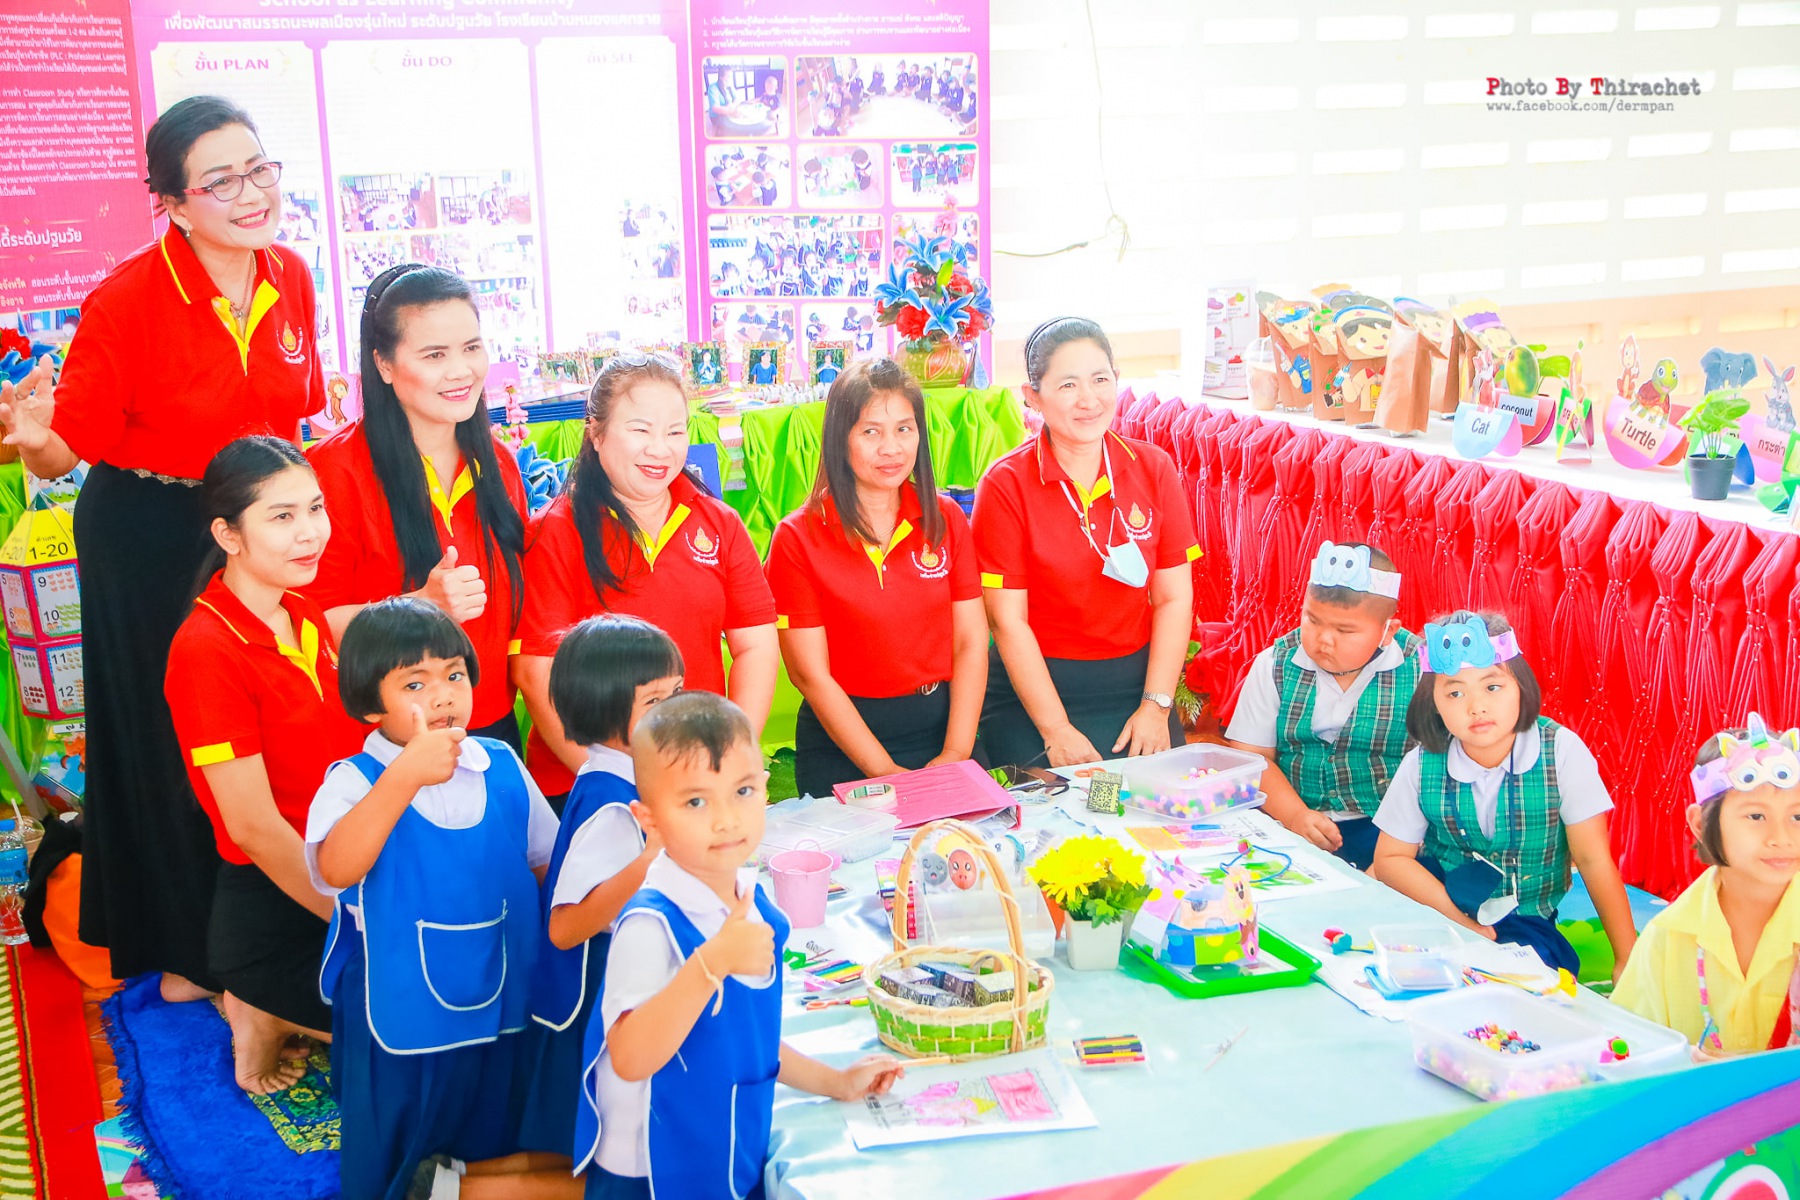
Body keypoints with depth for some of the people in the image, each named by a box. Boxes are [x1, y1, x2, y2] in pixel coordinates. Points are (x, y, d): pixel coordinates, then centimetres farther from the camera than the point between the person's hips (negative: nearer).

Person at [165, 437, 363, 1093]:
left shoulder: (304, 616, 4)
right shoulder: (207, 649, -20)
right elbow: (254, 827, -20)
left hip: (337, 882, 8)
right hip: (272, 912, -8)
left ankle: (278, 1012, 15)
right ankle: (269, 1014, 8)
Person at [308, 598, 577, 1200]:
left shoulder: (503, 768, -1)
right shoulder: (354, 781, -14)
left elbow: (547, 863, 11)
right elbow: (335, 869, -33)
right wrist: (405, 776, -39)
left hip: (497, 1010, 4)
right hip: (399, 1014, -3)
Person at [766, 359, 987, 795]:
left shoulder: (946, 520, 4)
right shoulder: (798, 538, -6)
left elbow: (971, 643, 0)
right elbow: (810, 674, -9)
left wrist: (957, 753, -12)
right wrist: (885, 771, -15)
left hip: (942, 723, 3)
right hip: (842, 739, -3)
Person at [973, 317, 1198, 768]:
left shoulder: (1153, 468, 1)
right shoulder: (1006, 485, -9)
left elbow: (1174, 599, 0)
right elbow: (1008, 621, -11)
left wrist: (1155, 707, -8)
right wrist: (1055, 729, -15)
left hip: (1135, 683, 3)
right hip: (1034, 690, -3)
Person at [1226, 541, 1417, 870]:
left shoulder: (1419, 670, -3)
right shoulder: (1274, 665, 3)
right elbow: (1252, 756, 1)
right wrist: (1295, 816, -14)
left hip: (1381, 828, -3)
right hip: (1289, 820, 3)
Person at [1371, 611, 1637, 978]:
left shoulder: (1561, 751, -13)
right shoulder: (1422, 765, -9)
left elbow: (1594, 861, -9)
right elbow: (1390, 858, -2)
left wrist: (1627, 959, -10)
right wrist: (1458, 919, -16)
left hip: (1527, 924, 0)